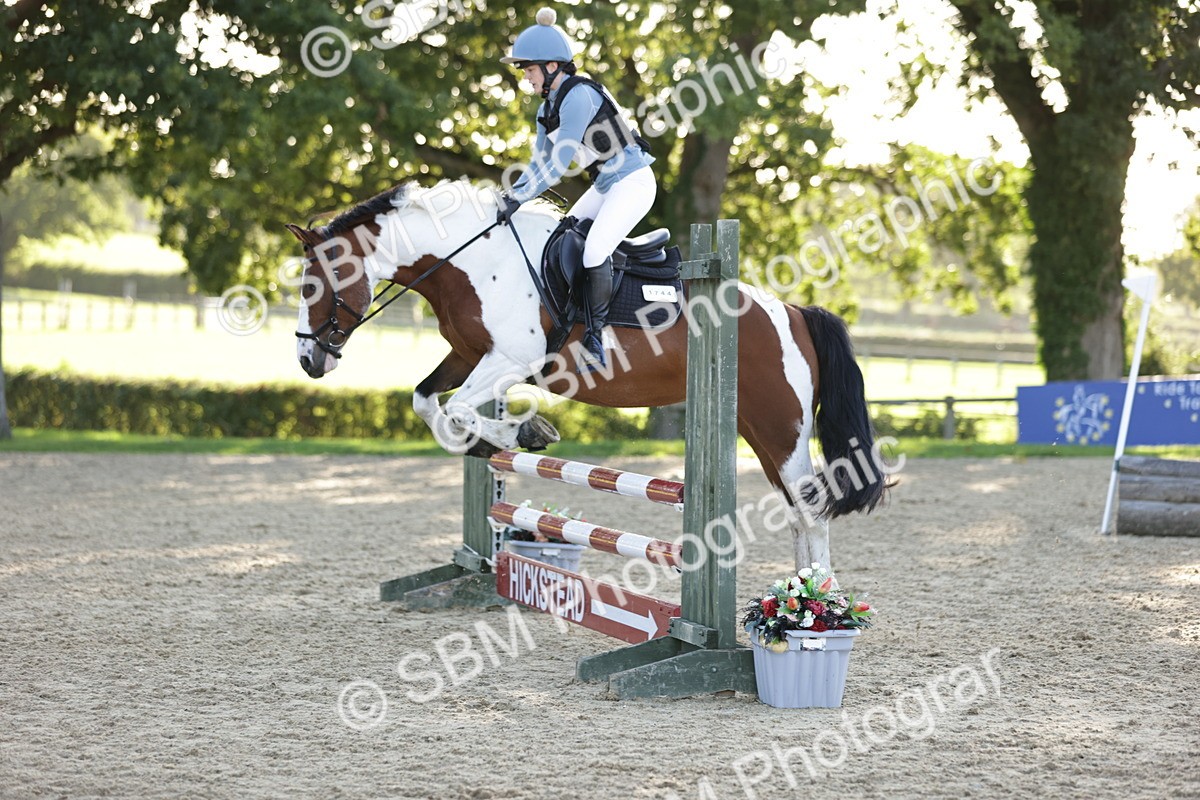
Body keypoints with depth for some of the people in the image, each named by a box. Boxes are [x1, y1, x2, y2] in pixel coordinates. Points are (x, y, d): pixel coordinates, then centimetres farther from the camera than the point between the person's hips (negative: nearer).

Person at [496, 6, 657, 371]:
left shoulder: (579, 96, -23)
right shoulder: (548, 107, 7)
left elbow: (558, 166, -25)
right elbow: (540, 163, 14)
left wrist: (518, 199, -23)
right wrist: (510, 195, -1)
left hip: (633, 181, -10)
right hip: (605, 185, 10)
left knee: (594, 250, -23)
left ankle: (595, 337, -16)